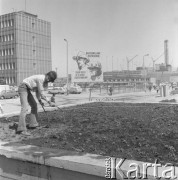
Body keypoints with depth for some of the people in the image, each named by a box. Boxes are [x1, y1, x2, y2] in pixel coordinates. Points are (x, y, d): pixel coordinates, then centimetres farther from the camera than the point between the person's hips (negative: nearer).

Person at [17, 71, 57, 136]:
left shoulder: (45, 81, 5)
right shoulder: (41, 79, -24)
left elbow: (37, 91, 11)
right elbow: (40, 93, -21)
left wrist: (40, 100, 1)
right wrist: (47, 100, -9)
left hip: (27, 90, 10)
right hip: (23, 88, -10)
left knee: (34, 105, 15)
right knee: (25, 108, -21)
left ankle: (33, 124, 23)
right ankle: (21, 129, -26)